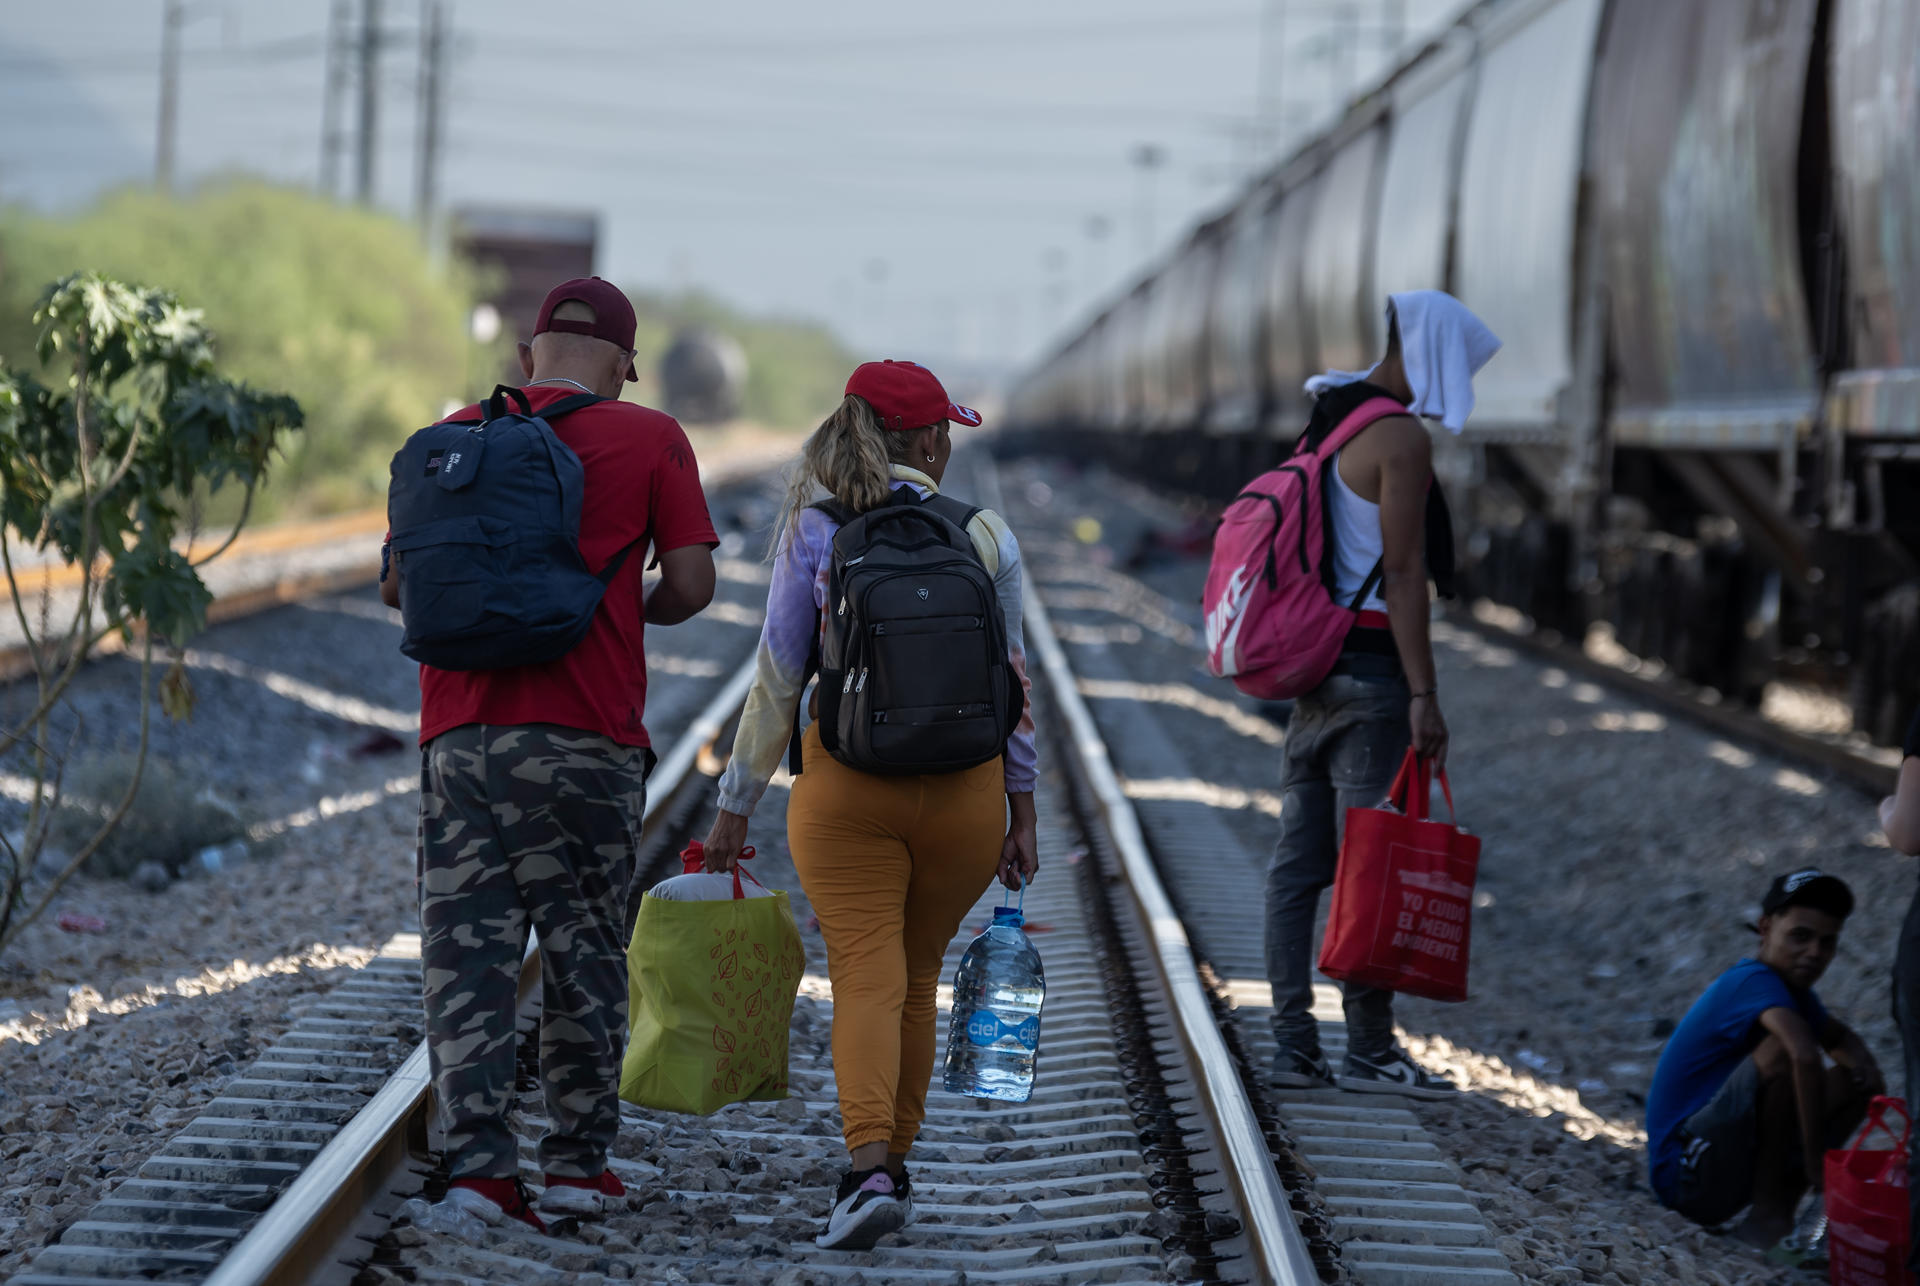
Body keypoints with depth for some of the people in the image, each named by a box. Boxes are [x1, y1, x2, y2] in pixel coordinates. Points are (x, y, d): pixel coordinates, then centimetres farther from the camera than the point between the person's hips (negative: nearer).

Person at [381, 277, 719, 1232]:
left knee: (466, 954, 3)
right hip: (583, 740, -2)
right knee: (583, 956, 9)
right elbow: (691, 584, -3)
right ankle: (578, 1162, 14)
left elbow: (396, 583, 12)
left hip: (459, 732, 2)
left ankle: (477, 1161, -8)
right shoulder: (648, 440, 1)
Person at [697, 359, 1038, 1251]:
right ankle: (892, 1166, 27)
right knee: (916, 977, 17)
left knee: (865, 977, -5)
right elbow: (1011, 684, 3)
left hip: (846, 784, -2)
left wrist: (735, 807, 6)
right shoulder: (986, 539, 0)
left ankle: (868, 1169, -24)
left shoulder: (812, 535, -3)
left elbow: (776, 681, -2)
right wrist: (1021, 812, 10)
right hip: (965, 789, 2)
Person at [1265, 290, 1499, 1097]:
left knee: (1299, 859, 7)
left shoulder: (1327, 424, 16)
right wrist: (1423, 694, -17)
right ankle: (1368, 1048, -2)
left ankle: (1293, 1045, 9)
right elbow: (1402, 572, -16)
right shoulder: (1400, 438, -11)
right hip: (1371, 666, -9)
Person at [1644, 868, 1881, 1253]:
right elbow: (1805, 1056, -37)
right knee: (1783, 1048, -28)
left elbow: (1837, 1037, 30)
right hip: (1683, 1174, -10)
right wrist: (1815, 1166, -33)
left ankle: (1781, 1201, -2)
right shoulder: (1756, 982, -18)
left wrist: (1864, 1064, 6)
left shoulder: (1792, 990, 11)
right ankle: (1768, 1214, -18)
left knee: (1856, 1080, 8)